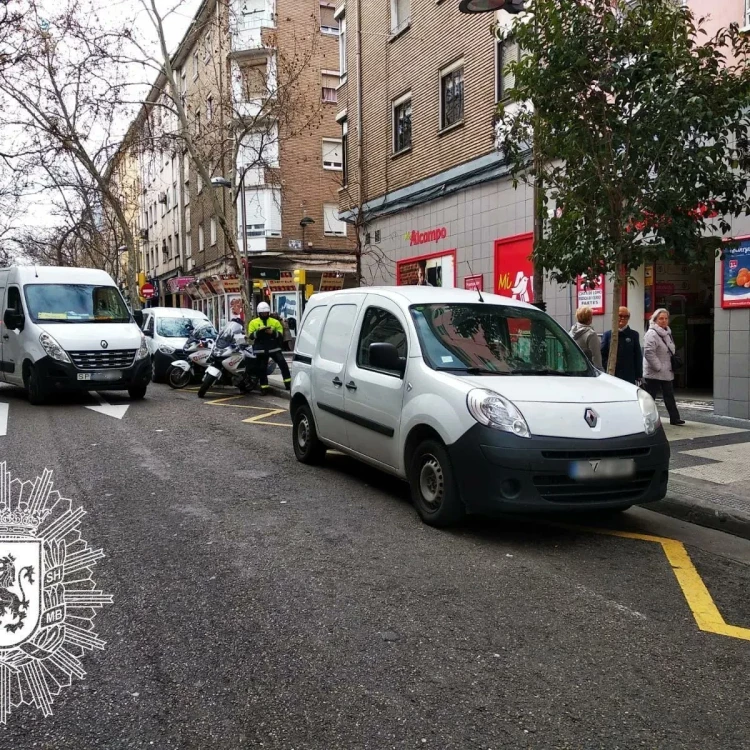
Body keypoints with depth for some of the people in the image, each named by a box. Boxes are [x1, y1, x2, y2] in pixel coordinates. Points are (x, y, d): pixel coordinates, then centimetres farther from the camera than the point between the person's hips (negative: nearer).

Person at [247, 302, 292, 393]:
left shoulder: (275, 322, 6)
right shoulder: (253, 322, 5)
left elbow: (281, 334, 0)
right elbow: (250, 336, -3)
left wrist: (273, 332, -19)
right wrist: (258, 332, -21)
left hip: (274, 348, 0)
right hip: (261, 350, 0)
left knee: (283, 364, -12)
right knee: (262, 369, 4)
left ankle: (288, 383, -9)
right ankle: (264, 387, 12)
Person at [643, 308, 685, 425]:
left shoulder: (667, 333, 14)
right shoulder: (652, 334, -16)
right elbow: (648, 353, -25)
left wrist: (673, 363, 13)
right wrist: (658, 367, -22)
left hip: (666, 372, 9)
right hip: (654, 373, -9)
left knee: (669, 395, 13)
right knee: (650, 396, -1)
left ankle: (674, 418, 20)